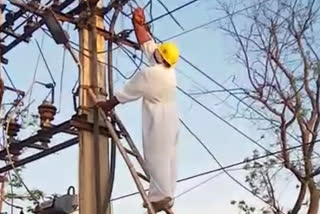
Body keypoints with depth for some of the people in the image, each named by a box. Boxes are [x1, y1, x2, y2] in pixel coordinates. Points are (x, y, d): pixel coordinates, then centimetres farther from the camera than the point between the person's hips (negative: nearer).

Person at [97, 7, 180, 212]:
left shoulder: (148, 74, -19)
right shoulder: (169, 70, 3)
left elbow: (126, 93, -8)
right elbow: (148, 45, 13)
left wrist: (107, 104, 5)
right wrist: (139, 25, 18)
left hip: (158, 121, -9)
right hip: (171, 119, 9)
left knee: (157, 157, -6)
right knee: (169, 157, 9)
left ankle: (160, 196, -8)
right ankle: (167, 194, 13)